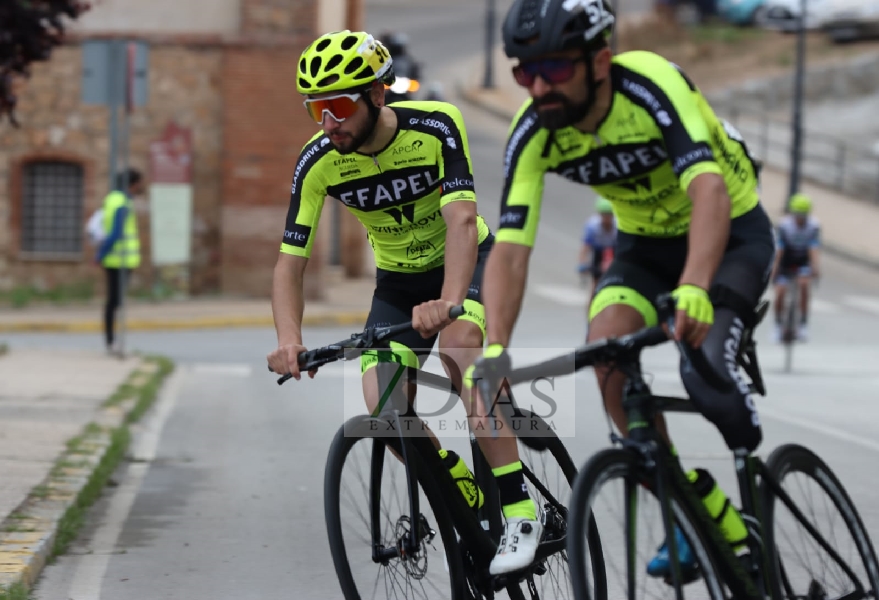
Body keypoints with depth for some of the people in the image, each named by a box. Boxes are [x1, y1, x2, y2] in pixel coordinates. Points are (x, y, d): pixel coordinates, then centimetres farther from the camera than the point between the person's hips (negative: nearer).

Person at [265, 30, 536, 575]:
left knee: (460, 339, -35)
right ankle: (467, 498, 10)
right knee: (383, 409, -17)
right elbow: (291, 263, -17)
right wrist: (290, 340, -35)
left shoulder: (435, 126, -27)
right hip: (398, 281, 4)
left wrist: (448, 302, -54)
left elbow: (462, 220, -38)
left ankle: (520, 510, -32)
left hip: (467, 262, -3)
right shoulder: (319, 163, -19)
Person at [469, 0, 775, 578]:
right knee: (608, 349, -24)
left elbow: (709, 191, -44)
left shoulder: (651, 84, -32)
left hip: (731, 232, -4)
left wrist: (692, 290, -60)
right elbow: (510, 248, -22)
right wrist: (494, 351, -37)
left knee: (702, 366, -28)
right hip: (647, 245, 5)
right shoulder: (533, 133, -18)